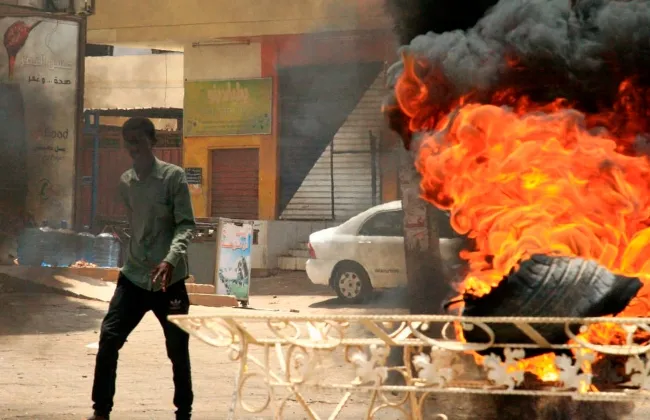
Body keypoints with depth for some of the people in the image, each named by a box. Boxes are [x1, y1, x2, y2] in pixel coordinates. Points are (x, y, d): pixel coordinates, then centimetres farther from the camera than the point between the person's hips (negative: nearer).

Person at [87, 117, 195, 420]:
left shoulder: (174, 177, -8)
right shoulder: (125, 183, 8)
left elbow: (186, 225, -15)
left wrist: (171, 260, -30)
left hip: (169, 279, -4)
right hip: (133, 276, 4)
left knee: (178, 349, 6)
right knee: (108, 339, -6)